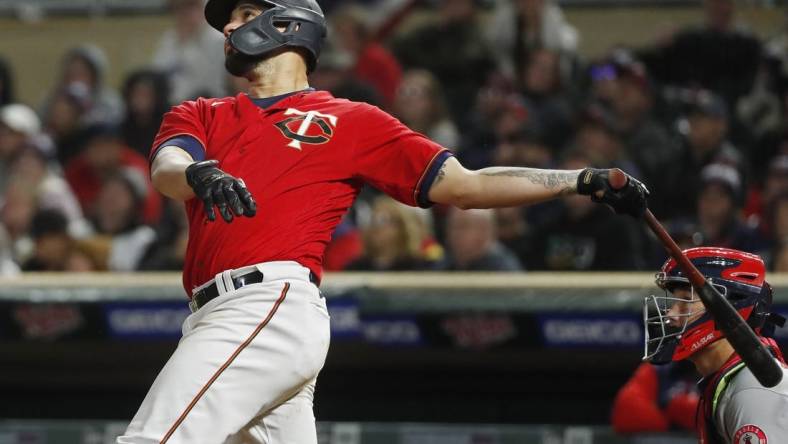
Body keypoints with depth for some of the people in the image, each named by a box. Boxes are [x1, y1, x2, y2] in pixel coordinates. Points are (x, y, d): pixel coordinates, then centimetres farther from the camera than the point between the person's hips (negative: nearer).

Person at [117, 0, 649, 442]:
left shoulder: (350, 122, 14)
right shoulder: (200, 116, 25)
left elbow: (463, 186, 13)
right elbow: (165, 169, 3)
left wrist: (584, 180, 5)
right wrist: (198, 173, -23)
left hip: (273, 304, -6)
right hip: (217, 318, 6)